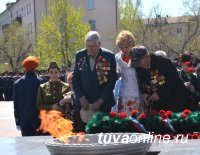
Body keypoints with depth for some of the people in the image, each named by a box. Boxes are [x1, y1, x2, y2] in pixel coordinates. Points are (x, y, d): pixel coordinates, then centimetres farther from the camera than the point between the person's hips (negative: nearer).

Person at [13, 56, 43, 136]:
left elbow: (16, 104, 4)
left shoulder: (17, 83, 1)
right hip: (38, 119, -2)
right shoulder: (40, 82, -8)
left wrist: (17, 122, 10)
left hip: (24, 120, 2)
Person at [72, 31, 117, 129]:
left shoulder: (108, 56, -5)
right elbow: (75, 79, 7)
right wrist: (81, 98, -6)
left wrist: (100, 101, -12)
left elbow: (112, 81, -6)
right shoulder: (80, 56, 4)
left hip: (103, 103, -2)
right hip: (84, 102, 2)